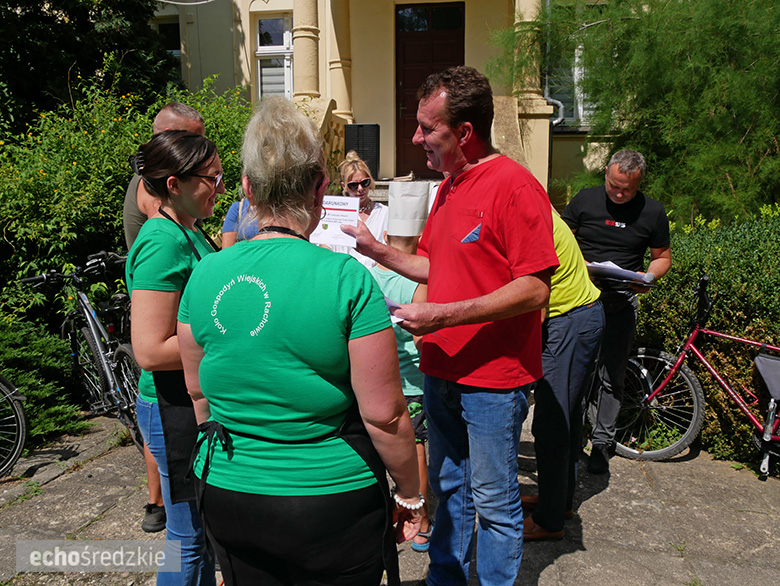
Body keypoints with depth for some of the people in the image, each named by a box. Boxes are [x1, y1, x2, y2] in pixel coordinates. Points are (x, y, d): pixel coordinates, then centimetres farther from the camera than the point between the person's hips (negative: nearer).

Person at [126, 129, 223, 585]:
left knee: (206, 528, 24)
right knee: (190, 536, 9)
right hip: (176, 410, -9)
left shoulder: (190, 234, 8)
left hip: (202, 400, 9)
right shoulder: (163, 243, -22)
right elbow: (152, 350, -25)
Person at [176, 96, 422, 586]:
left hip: (226, 498, 5)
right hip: (333, 504, -4)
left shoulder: (205, 275, -6)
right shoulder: (348, 280, -20)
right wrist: (411, 494, -1)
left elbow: (198, 393, 6)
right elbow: (384, 415, -17)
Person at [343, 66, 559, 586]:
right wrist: (377, 250, 6)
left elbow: (535, 289, -23)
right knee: (448, 486, 22)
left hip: (493, 380, -8)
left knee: (493, 502, 8)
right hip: (442, 370, 9)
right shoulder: (449, 187, 11)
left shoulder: (513, 187, -17)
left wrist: (444, 315, -26)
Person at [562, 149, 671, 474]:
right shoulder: (584, 200, 1)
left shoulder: (652, 212, 2)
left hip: (621, 302, 0)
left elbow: (663, 257, 11)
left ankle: (601, 444, 19)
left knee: (611, 377, 5)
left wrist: (648, 277, -11)